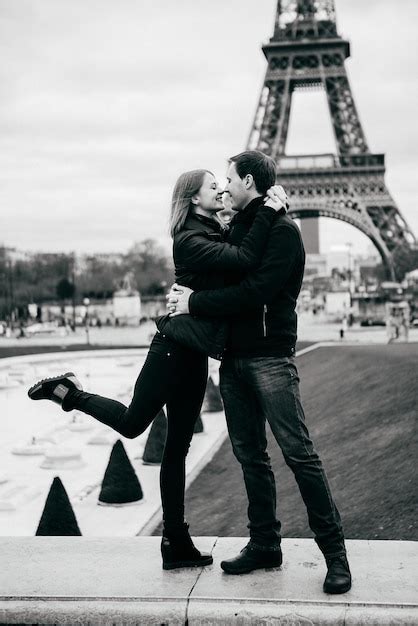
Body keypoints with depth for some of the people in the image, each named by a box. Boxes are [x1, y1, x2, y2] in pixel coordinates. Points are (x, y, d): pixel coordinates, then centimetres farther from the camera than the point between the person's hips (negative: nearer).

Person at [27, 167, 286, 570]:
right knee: (133, 422, 1)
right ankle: (68, 391, 21)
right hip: (174, 348, -9)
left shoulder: (213, 233, 12)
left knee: (177, 447, 10)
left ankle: (176, 544, 16)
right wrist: (268, 210, -26)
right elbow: (246, 259, -28)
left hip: (194, 354, 9)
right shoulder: (190, 240, -16)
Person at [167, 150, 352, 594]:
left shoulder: (281, 229, -8)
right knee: (250, 455, 10)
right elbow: (222, 278, 20)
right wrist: (184, 294, -1)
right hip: (233, 358, 8)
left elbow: (255, 291, -19)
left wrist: (195, 303, -14)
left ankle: (334, 551, 0)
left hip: (270, 357, -8)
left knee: (298, 452, -8)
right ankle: (264, 544, 20)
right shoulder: (235, 227, 16)